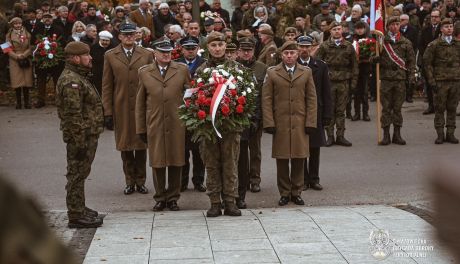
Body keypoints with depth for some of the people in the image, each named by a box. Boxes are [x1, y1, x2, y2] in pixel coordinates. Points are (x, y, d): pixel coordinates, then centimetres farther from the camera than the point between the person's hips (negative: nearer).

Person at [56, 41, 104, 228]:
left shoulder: (79, 77, 15)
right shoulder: (71, 81, -20)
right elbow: (73, 115, -24)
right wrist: (79, 141, -24)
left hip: (88, 134, 11)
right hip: (81, 136, -11)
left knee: (80, 173, 19)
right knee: (77, 174, -4)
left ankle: (79, 209, 30)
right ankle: (76, 216, 2)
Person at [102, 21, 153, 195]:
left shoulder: (146, 55, 5)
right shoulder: (110, 56, 5)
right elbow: (106, 86, 4)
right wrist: (108, 112, -2)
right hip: (121, 108, 0)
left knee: (141, 146, 5)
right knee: (125, 146, 5)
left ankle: (140, 181, 17)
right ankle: (130, 182, 16)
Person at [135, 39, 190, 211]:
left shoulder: (182, 70, 5)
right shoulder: (144, 72, 6)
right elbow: (140, 102, 9)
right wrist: (141, 128, 6)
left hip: (177, 124, 0)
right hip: (154, 125, 0)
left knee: (175, 162, 5)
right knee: (157, 163, 5)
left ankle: (173, 197, 17)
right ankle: (160, 197, 17)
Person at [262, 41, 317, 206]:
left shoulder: (306, 72, 8)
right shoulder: (272, 73, 4)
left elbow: (311, 99, 7)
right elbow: (266, 99, 2)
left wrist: (310, 122, 0)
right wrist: (269, 122, -6)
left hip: (300, 124, 1)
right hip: (280, 123, -1)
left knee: (299, 159, 4)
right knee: (282, 160, 2)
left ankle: (296, 192, 15)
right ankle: (284, 193, 13)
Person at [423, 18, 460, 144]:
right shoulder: (434, 45, -1)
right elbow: (427, 63, -1)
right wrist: (431, 80, -6)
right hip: (440, 81, -3)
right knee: (439, 109, 0)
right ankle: (440, 134, 5)